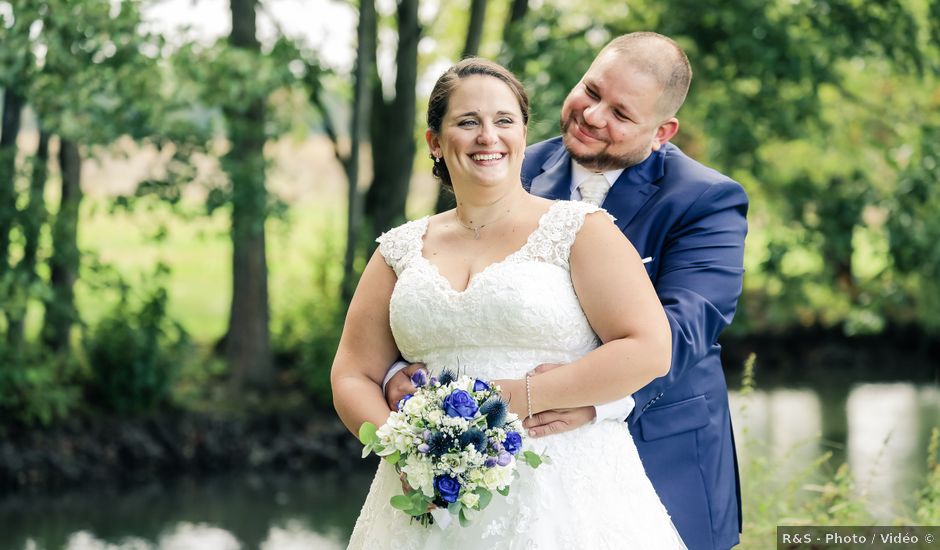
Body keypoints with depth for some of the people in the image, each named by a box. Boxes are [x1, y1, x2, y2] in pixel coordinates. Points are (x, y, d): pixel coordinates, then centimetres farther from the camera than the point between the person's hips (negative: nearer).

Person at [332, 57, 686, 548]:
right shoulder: (401, 250, 11)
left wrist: (521, 397, -14)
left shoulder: (580, 230, 0)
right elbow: (353, 378, 10)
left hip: (562, 497, -3)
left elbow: (649, 350, -9)